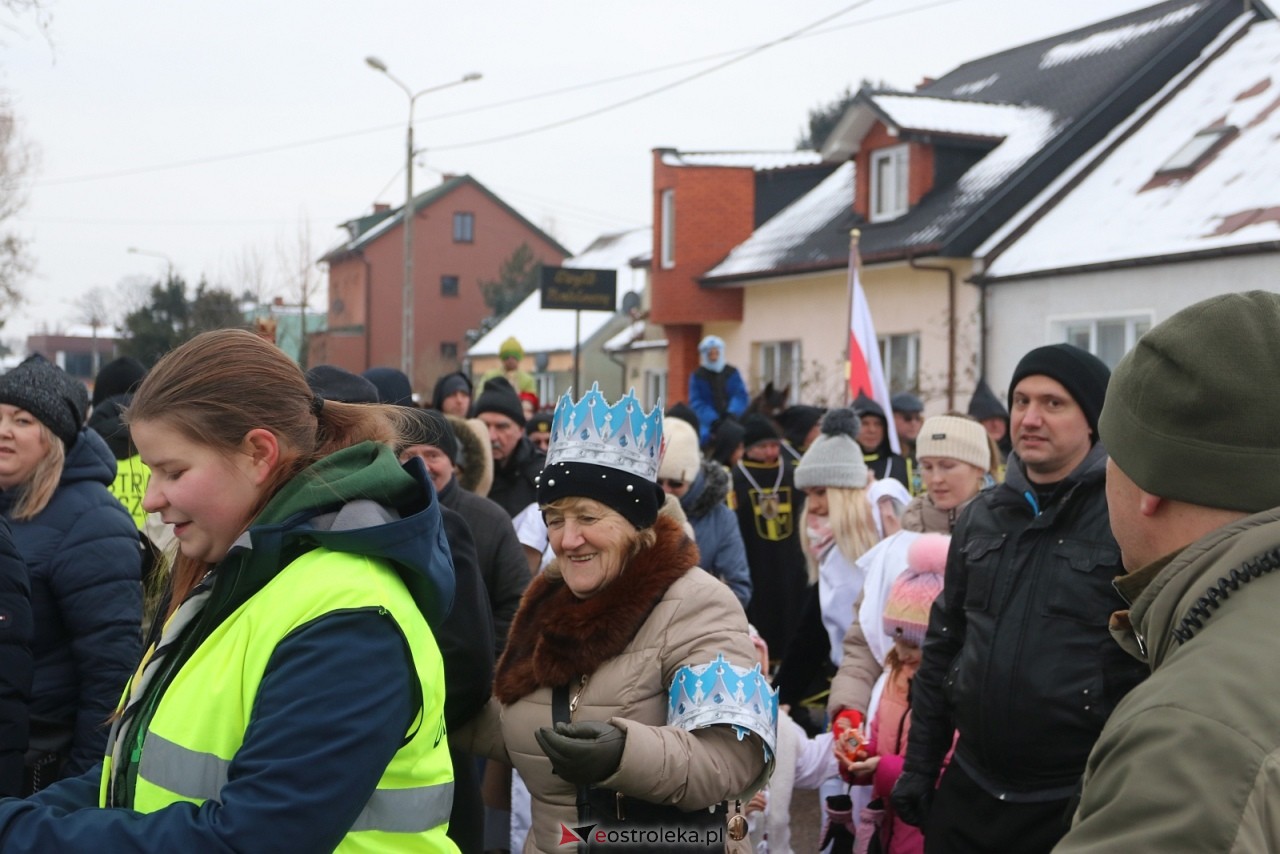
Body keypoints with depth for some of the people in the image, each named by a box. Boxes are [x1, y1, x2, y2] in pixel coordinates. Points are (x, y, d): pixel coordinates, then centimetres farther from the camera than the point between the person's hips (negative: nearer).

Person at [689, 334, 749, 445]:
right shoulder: (697, 376, 4)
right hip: (708, 425, -1)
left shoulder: (732, 373, 9)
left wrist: (732, 413, -19)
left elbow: (741, 396, 1)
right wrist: (712, 420, -20)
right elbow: (696, 403, -5)